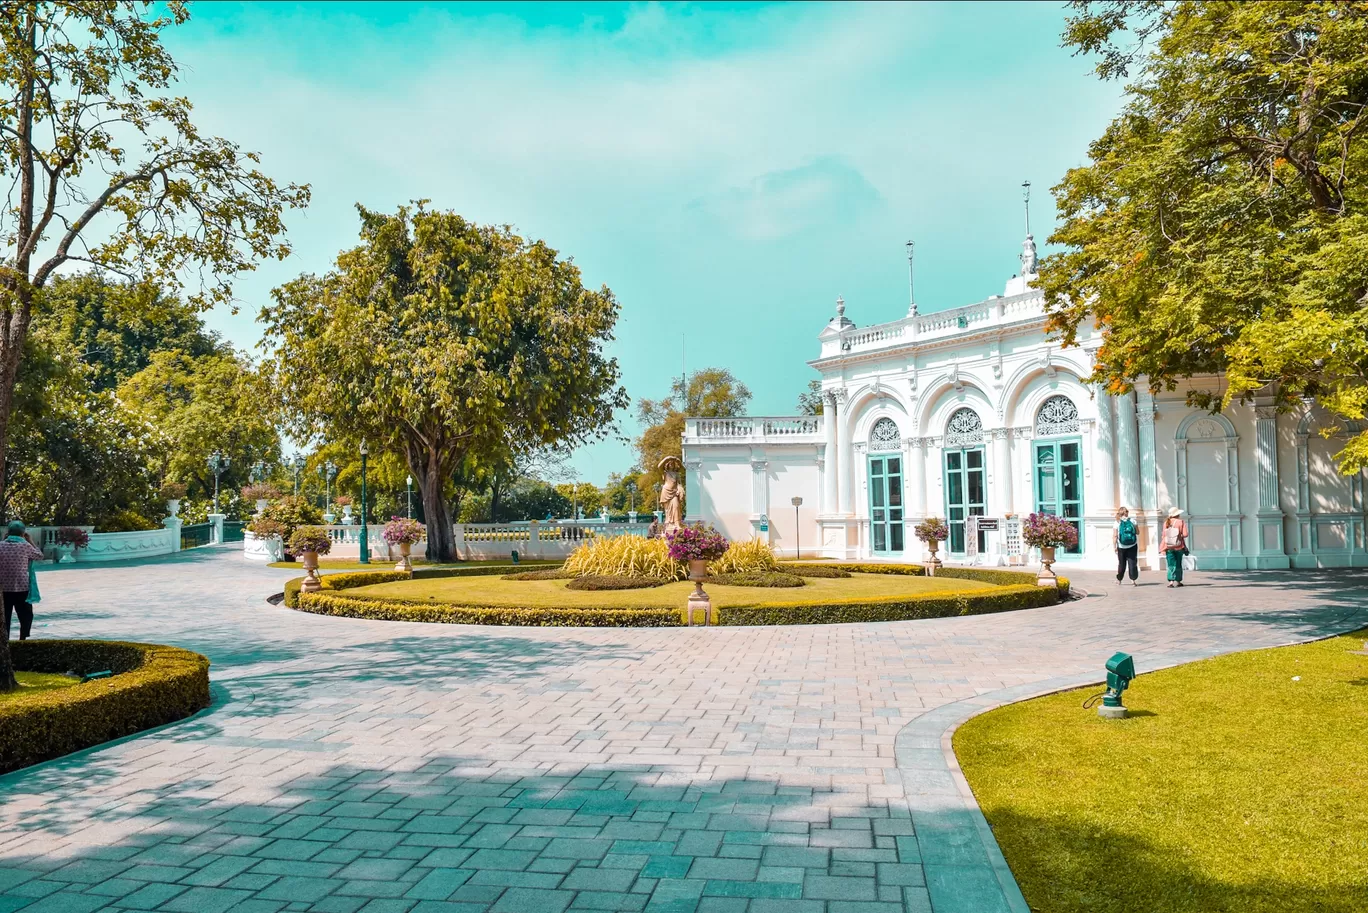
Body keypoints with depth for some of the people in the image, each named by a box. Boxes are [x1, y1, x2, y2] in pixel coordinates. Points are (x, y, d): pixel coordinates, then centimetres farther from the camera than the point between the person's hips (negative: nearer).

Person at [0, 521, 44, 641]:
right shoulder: (25, 545, -8)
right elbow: (40, 556, 7)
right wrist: (30, 541, 11)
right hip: (22, 588, -2)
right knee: (26, 616, 12)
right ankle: (23, 639, 11)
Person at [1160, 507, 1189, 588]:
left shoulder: (1166, 523, 0)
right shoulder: (1181, 522, -7)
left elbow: (1164, 535, 1)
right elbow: (1185, 534, -13)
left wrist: (1163, 549, 7)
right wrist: (1180, 536, 9)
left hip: (1168, 547, 1)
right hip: (1179, 546, -1)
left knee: (1171, 564, 2)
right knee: (1178, 564, 14)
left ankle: (1171, 581, -13)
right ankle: (1177, 581, 19)